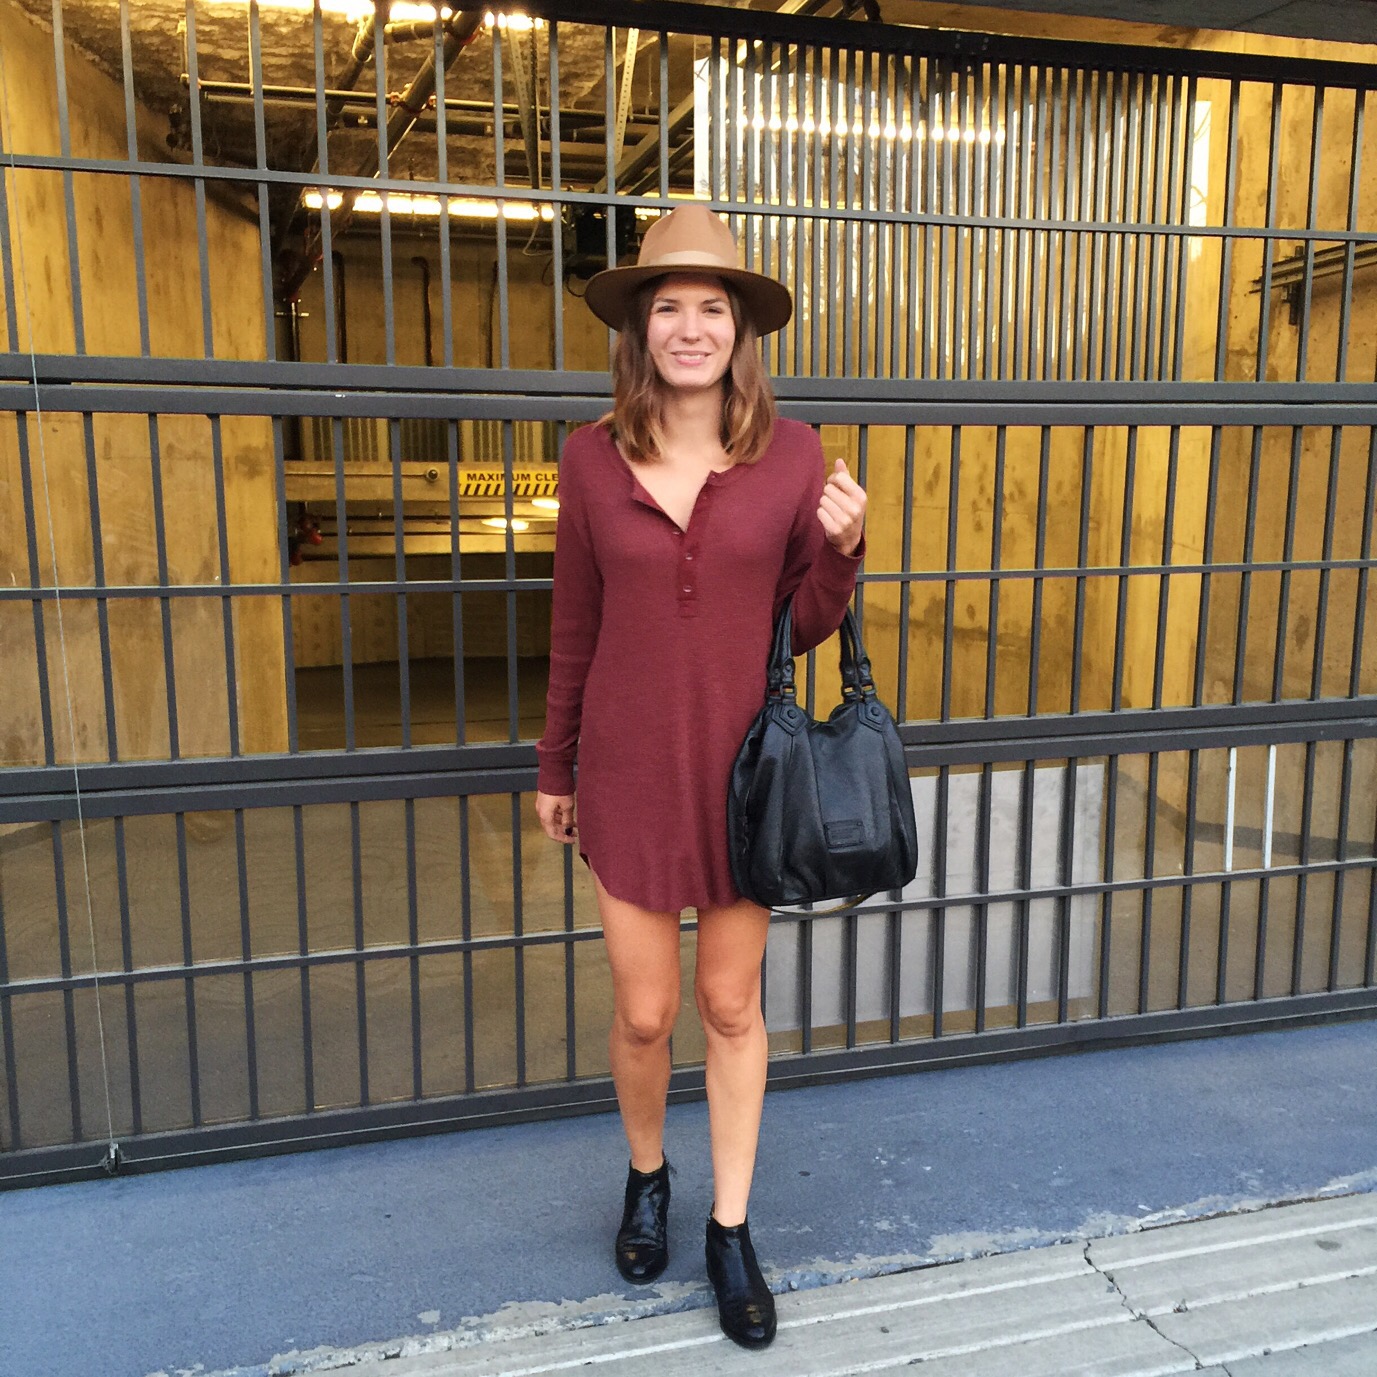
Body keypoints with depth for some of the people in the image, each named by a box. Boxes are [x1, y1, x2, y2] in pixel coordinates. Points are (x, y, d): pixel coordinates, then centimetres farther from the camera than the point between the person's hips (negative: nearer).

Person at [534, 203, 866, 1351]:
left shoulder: (792, 454, -4)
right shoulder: (592, 456, -3)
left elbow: (807, 626, 3)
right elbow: (575, 627, 4)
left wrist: (843, 549, -17)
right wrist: (554, 769, 10)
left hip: (744, 765, 0)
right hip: (630, 771, 0)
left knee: (732, 1006, 12)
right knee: (644, 1012, 10)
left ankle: (731, 1232, 32)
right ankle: (648, 1178, 41)